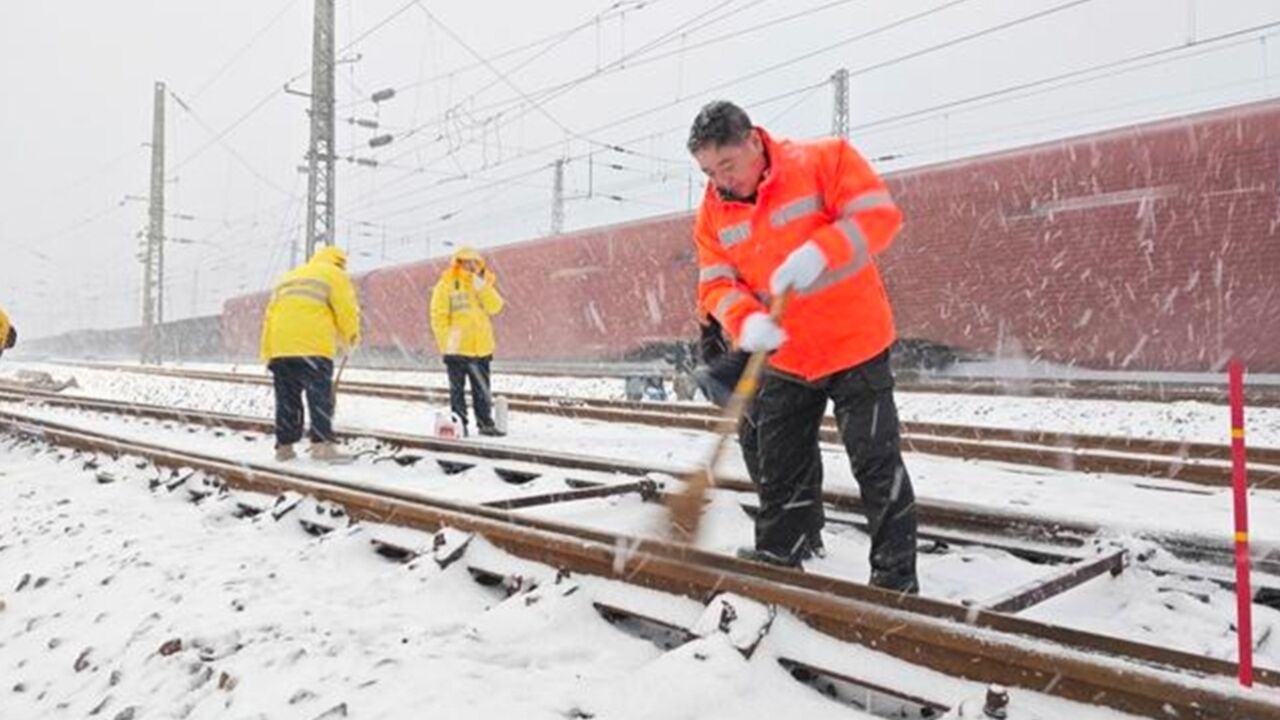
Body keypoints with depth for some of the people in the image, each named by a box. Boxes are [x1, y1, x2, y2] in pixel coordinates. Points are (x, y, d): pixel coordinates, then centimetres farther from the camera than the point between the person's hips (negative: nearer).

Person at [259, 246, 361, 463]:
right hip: (313, 347, -6)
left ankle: (284, 446, 14)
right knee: (320, 397, -8)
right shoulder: (333, 275, 10)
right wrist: (350, 340, 16)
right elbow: (346, 310, 0)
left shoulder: (289, 277, 29)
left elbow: (270, 314, 21)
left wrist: (268, 353, 18)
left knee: (286, 399, 11)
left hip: (279, 348, 6)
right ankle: (322, 444, -17)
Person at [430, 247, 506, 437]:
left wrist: (482, 288, -14)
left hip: (481, 347, 4)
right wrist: (446, 341, -12)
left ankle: (485, 423, 16)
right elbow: (438, 316, -5)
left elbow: (495, 307, -2)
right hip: (457, 348, -4)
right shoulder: (446, 285, -3)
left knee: (482, 388, 10)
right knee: (457, 388, 2)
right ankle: (459, 424, 9)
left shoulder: (483, 284, 11)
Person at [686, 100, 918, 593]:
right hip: (784, 360, 5)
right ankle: (774, 559, 31)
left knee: (877, 465, 1)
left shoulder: (825, 160, -12)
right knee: (779, 471, 14)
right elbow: (717, 285, -4)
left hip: (854, 346, -4)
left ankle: (895, 575, 14)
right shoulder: (712, 213, 0)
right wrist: (747, 322, -26)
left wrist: (818, 252, -33)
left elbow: (878, 215, -18)